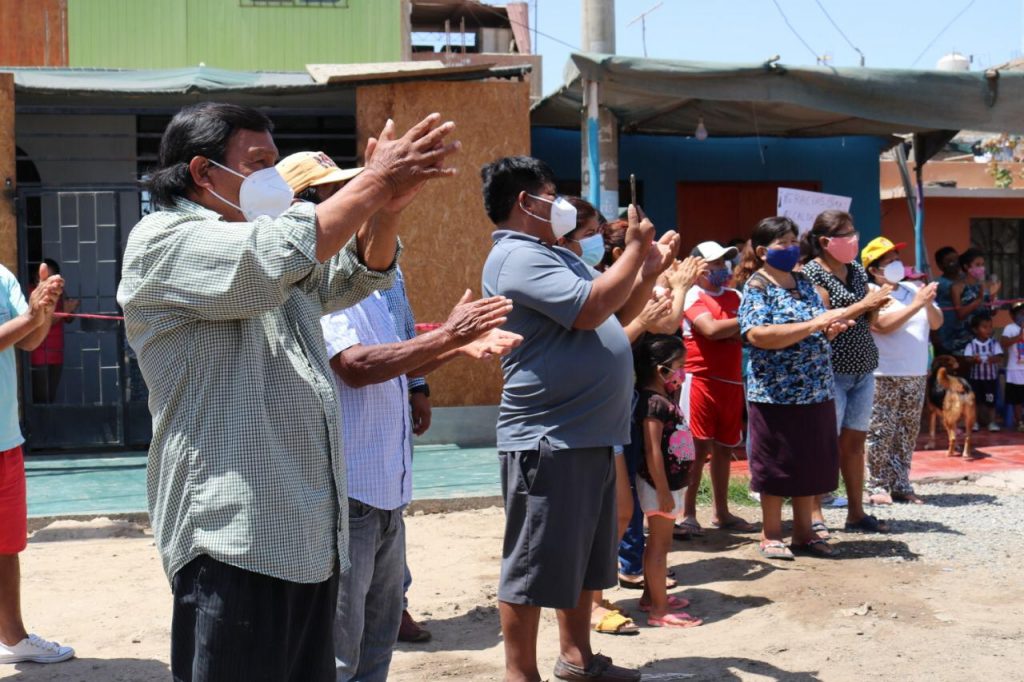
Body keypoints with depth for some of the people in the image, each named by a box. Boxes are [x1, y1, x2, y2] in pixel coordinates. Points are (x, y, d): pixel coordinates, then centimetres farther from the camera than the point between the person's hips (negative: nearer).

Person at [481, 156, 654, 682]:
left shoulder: (556, 255, 18)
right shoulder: (518, 257, -15)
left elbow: (615, 311, 24)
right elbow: (591, 308, -24)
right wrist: (635, 249, -12)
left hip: (589, 435, 10)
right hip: (548, 440, -10)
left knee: (583, 556, 19)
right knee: (534, 563, -1)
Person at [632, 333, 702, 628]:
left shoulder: (667, 398, 10)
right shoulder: (654, 403, -21)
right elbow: (652, 452, -24)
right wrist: (663, 491, -23)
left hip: (671, 482, 10)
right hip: (659, 483, -10)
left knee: (657, 543, 18)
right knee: (660, 544, -3)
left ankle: (651, 596, 29)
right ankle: (659, 610, 2)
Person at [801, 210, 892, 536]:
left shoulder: (857, 269, 12)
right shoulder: (812, 273, -10)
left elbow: (868, 323, 15)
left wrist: (877, 304, -5)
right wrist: (863, 305, -19)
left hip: (863, 369, 7)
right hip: (831, 371, -7)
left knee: (854, 442, 11)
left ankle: (856, 512, 18)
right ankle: (815, 514, 4)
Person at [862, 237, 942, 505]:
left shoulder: (913, 290, 13)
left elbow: (936, 323, 12)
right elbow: (883, 325, -20)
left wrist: (929, 304, -9)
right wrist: (916, 305, -20)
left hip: (916, 375, 7)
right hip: (883, 376, -6)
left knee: (907, 433, 9)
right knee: (881, 433, -5)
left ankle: (901, 486, 16)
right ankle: (878, 487, 1)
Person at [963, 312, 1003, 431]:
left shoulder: (994, 343, -2)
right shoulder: (971, 345, -5)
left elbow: (1000, 357, -11)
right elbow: (967, 359, -12)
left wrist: (994, 359, -33)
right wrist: (974, 359, -34)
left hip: (991, 377, 1)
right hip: (976, 377, -1)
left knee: (991, 400, 4)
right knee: (976, 401, 5)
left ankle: (992, 421, 14)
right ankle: (975, 421, 17)